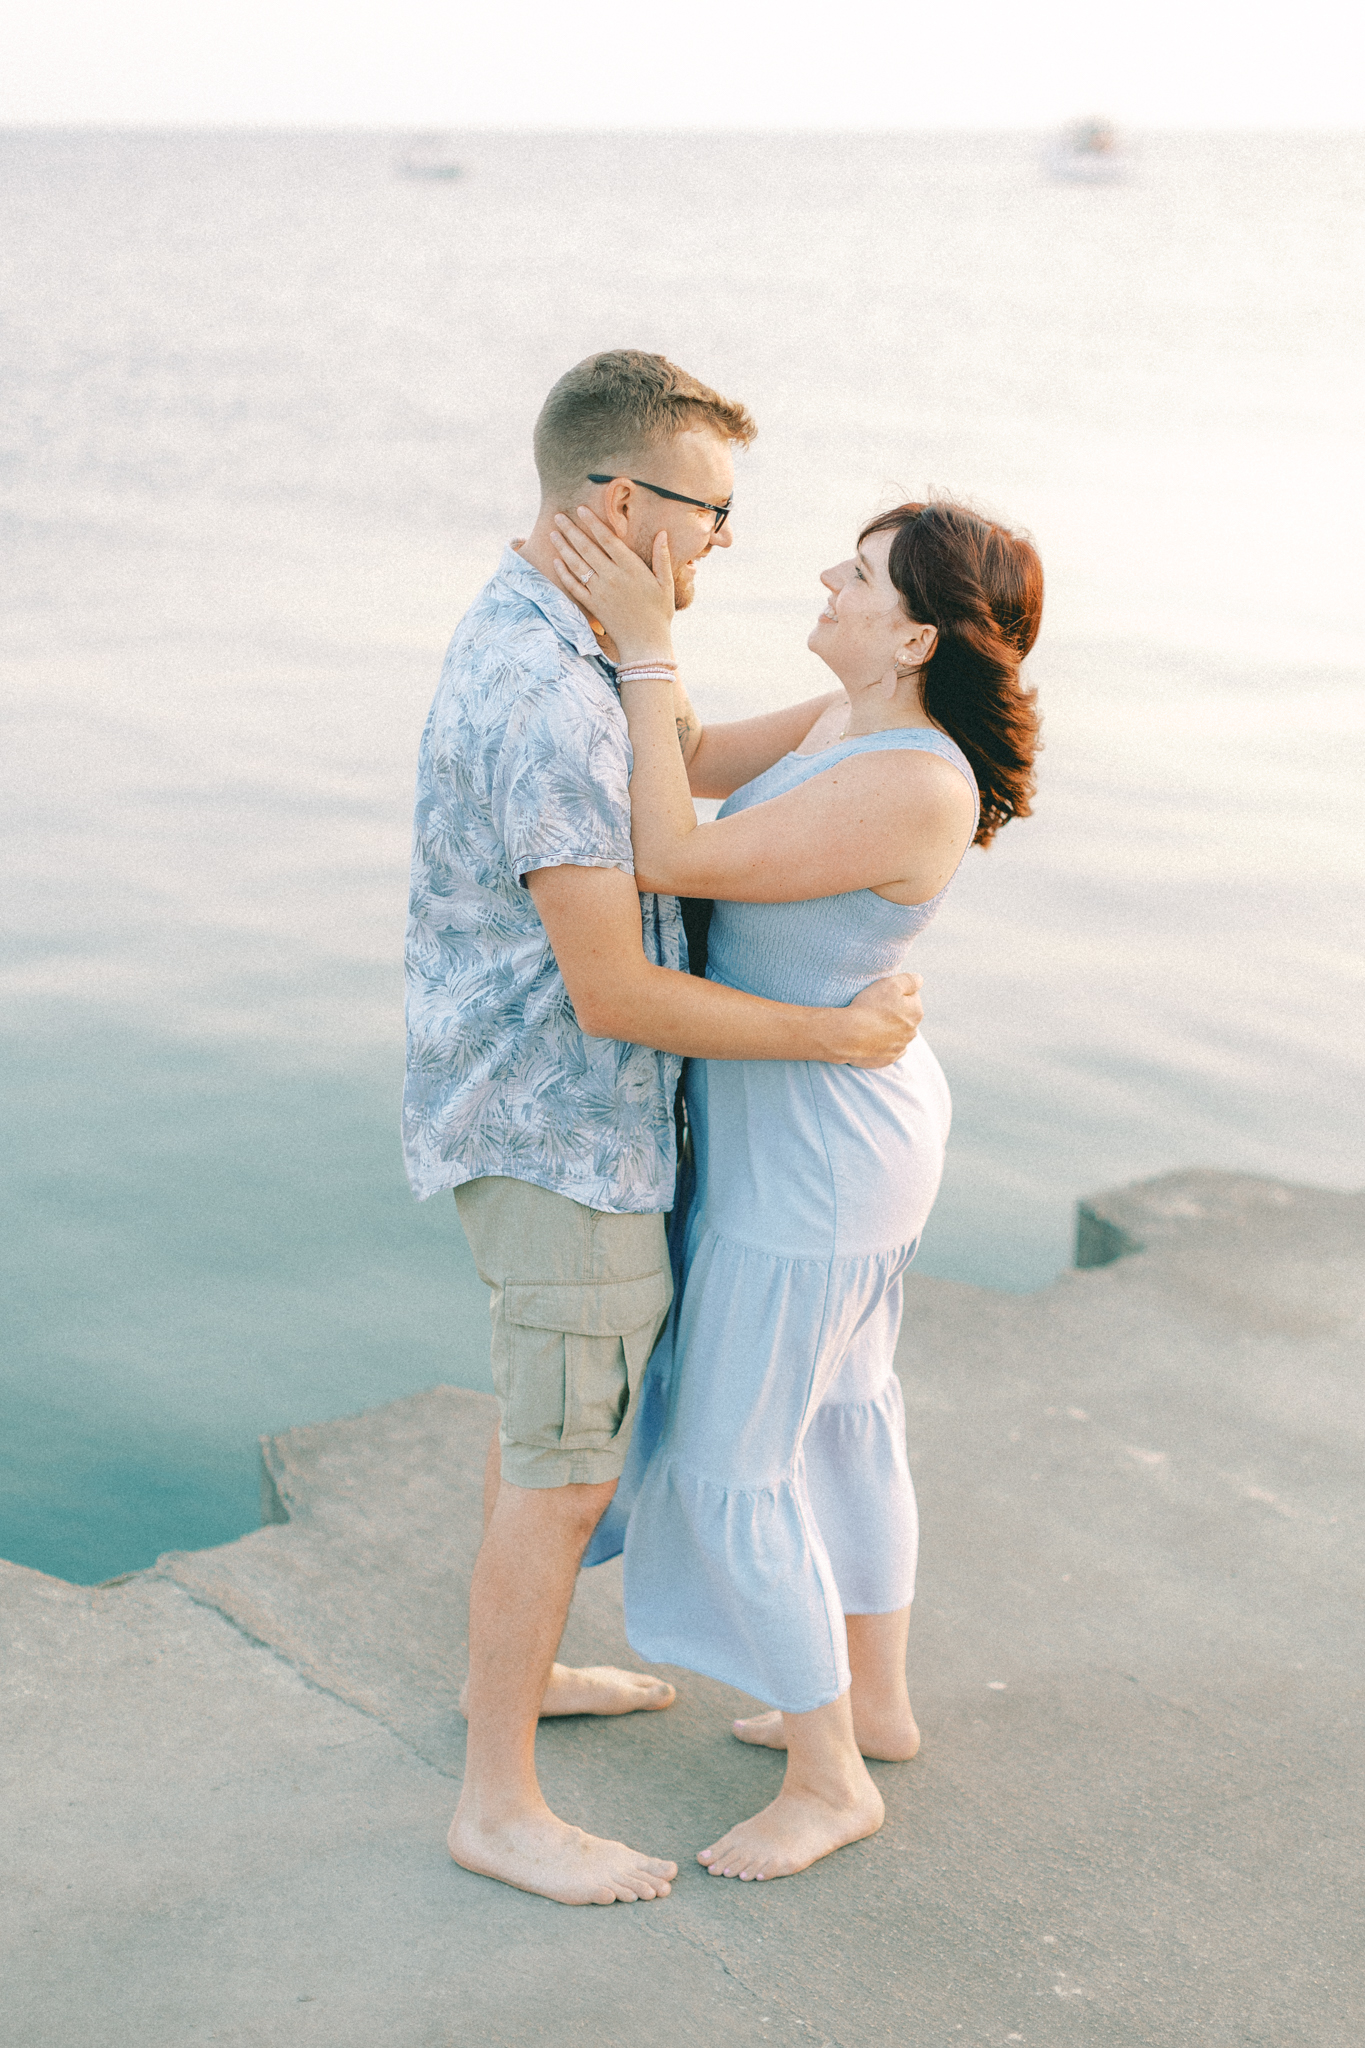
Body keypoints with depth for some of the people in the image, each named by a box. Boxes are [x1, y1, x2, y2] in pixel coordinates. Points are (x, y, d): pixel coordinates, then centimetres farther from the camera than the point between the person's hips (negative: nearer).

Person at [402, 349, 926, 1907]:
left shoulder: (537, 631, 4)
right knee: (567, 1468, 1)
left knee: (544, 1400, 24)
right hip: (562, 1132, -10)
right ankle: (500, 1806, 14)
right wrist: (838, 1036, -18)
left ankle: (514, 1668, 43)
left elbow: (692, 764, 20)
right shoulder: (550, 708, -29)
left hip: (547, 1104, 10)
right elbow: (614, 993, -28)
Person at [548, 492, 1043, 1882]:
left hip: (808, 1158, -10)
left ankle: (830, 1780, 19)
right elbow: (688, 771, 13)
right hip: (830, 1123, 10)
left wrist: (645, 648, -30)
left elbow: (672, 857, -32)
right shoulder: (853, 724, 1)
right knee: (841, 1414, 23)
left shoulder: (909, 786, -30)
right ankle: (874, 1699, 41)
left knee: (728, 1466, 2)